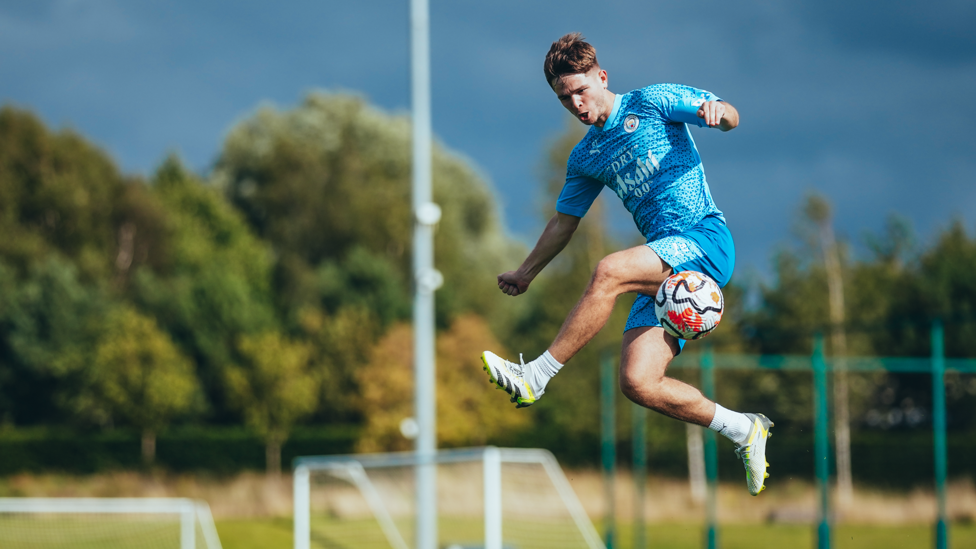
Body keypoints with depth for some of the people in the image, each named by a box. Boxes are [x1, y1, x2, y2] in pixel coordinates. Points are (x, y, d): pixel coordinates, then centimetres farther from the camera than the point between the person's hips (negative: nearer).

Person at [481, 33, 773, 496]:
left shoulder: (652, 102, 3)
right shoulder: (586, 158, 21)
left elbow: (730, 118, -6)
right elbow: (564, 221, 32)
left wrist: (715, 111, -29)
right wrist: (527, 272, 30)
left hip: (705, 241, -7)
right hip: (666, 268, 7)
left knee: (609, 272, -31)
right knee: (637, 384, -11)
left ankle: (536, 377, -26)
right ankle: (742, 430, 6)